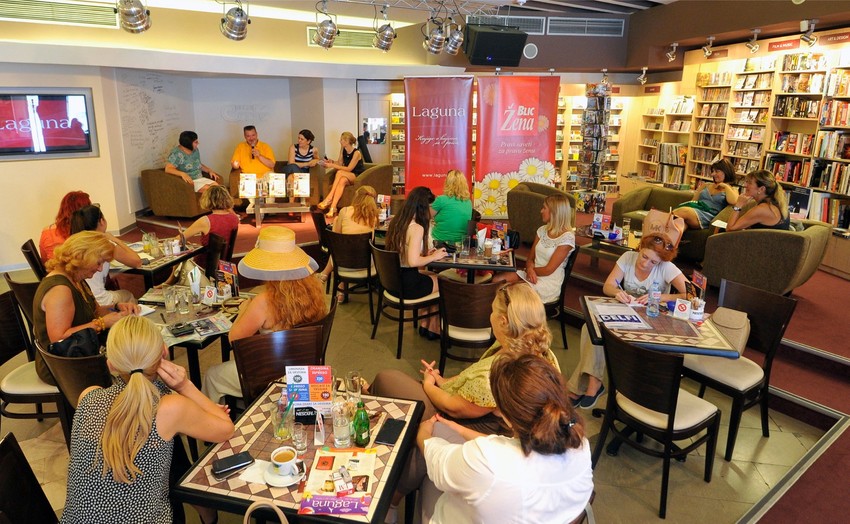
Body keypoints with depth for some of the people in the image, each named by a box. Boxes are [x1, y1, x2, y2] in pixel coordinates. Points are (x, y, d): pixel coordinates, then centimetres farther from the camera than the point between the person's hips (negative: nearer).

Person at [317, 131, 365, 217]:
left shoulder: (356, 153, -17)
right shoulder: (343, 150, 4)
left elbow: (349, 169, -20)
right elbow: (340, 163, 9)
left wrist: (332, 166, -23)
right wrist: (331, 162, -11)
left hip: (359, 177, -5)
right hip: (348, 177, 5)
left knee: (340, 172, -32)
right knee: (342, 181, -34)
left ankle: (329, 198, -34)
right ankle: (333, 207, -48)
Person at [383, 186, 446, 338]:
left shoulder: (395, 223, 4)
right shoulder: (417, 228, -21)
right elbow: (413, 261, -28)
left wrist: (425, 253, 8)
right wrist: (434, 257, -12)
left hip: (394, 279, 8)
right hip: (408, 285, -8)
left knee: (433, 276, 27)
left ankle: (425, 324, 31)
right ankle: (433, 328, 29)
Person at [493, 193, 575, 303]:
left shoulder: (567, 237, -14)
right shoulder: (543, 230, 9)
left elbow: (548, 270, -15)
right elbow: (530, 258, 9)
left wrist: (529, 269, -3)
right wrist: (530, 269, -13)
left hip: (549, 283, -7)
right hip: (532, 275, 7)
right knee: (497, 280, -15)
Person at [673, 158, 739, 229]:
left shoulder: (732, 190, 16)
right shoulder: (707, 185, 30)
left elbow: (733, 202, -8)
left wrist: (726, 186, 5)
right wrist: (700, 188, 17)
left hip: (708, 215, -4)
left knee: (684, 211, -40)